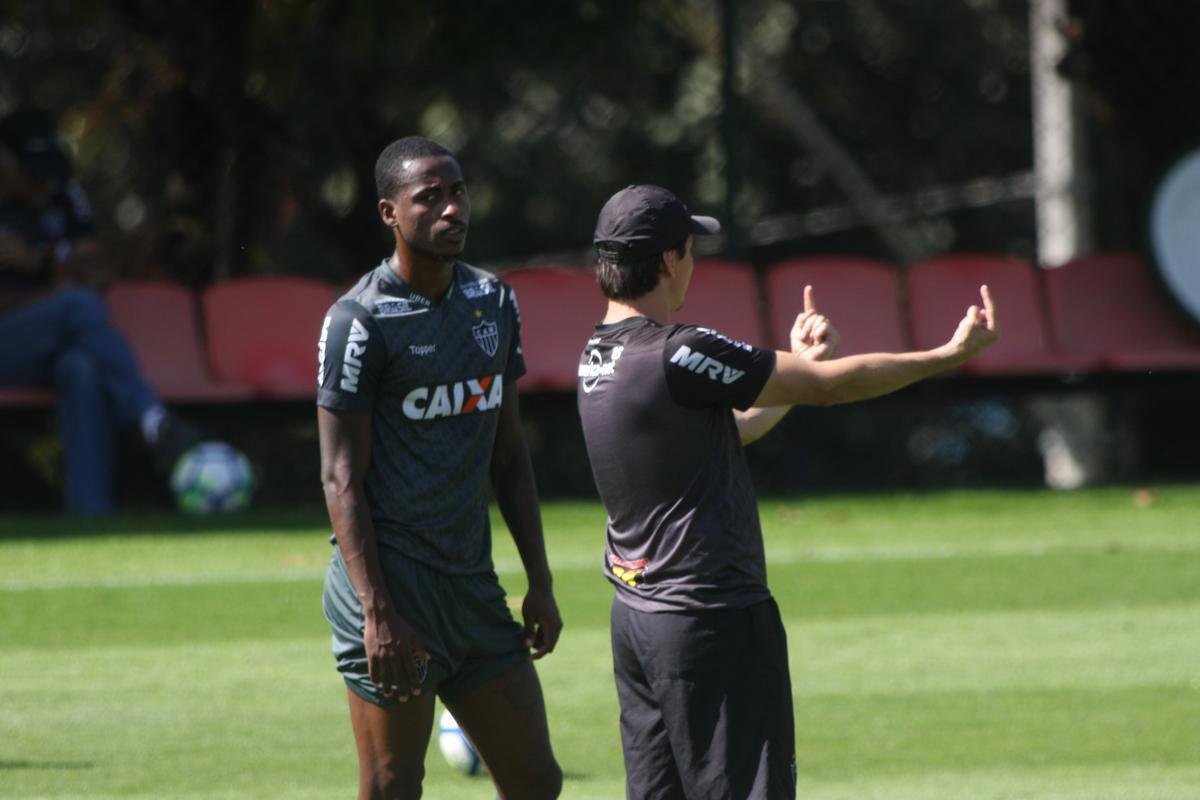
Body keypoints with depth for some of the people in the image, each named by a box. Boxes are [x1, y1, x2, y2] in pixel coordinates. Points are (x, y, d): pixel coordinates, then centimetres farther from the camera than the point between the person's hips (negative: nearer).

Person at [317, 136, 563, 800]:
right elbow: (342, 478, -12)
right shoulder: (361, 321, -9)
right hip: (392, 580, -7)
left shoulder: (493, 303, 12)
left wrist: (540, 580, 14)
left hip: (474, 583, 7)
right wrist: (377, 612, -19)